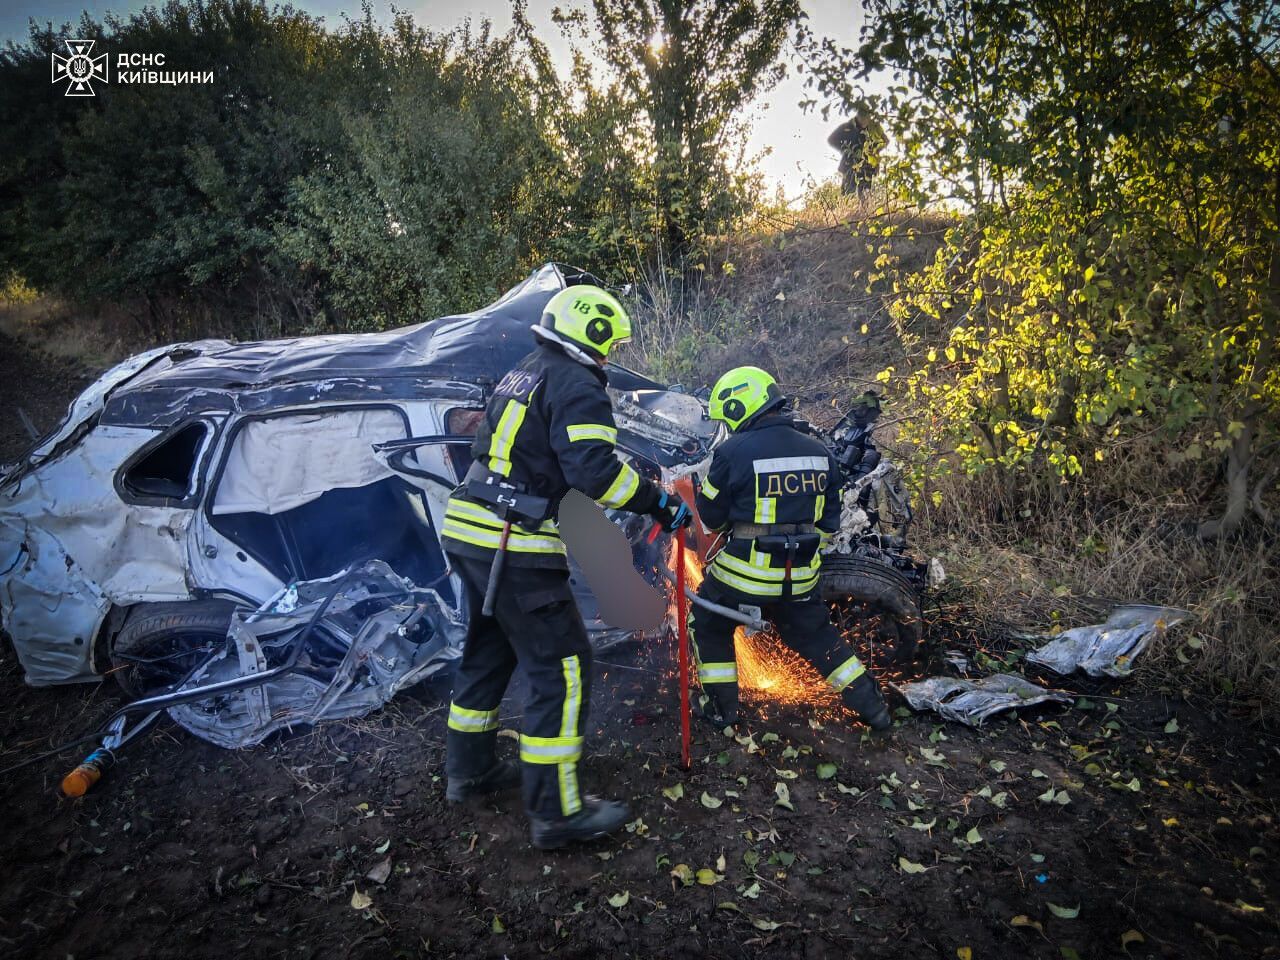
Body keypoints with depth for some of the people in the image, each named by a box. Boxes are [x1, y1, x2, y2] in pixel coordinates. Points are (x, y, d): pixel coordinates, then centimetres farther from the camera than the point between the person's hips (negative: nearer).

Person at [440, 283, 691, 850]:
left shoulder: (522, 375, 19)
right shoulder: (576, 385, -10)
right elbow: (594, 467, -24)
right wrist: (659, 503, -15)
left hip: (468, 530, 10)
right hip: (516, 548, -10)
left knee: (489, 650, 23)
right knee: (562, 667, -2)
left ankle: (470, 770, 37)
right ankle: (556, 812, 5)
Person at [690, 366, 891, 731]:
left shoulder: (734, 451, -16)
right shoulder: (819, 452, 2)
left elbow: (711, 516, -6)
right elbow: (829, 519, 9)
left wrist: (703, 491, 15)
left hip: (744, 571, -5)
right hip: (800, 575, 5)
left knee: (709, 626, 19)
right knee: (815, 634, 24)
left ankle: (721, 707, 23)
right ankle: (871, 704, 29)